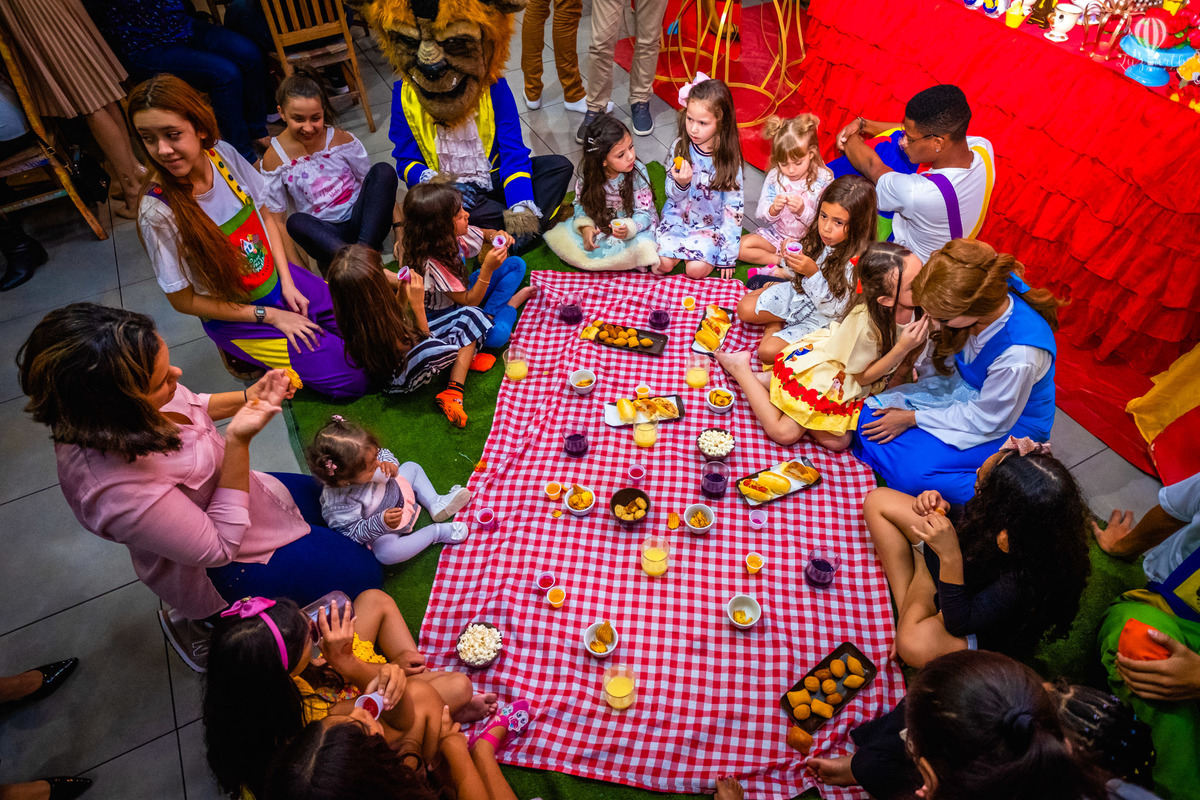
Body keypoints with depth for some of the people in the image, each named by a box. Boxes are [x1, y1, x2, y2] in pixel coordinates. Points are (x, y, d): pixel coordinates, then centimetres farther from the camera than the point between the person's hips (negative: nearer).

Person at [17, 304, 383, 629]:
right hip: (225, 568, -8)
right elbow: (219, 547, -30)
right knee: (363, 572, -1)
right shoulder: (120, 489, -43)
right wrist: (239, 441, -39)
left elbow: (187, 407, 4)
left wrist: (249, 396, -14)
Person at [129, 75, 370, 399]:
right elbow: (184, 300, -14)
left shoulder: (223, 154, -10)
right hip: (236, 318, -5)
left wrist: (287, 281, -5)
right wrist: (270, 316, -13)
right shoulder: (158, 213, -24)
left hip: (279, 280, 5)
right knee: (353, 378, -12)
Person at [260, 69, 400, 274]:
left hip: (364, 223, 2)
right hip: (324, 236, -1)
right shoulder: (275, 159, -1)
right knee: (296, 222, -34)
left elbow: (378, 186, 3)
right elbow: (276, 220, -2)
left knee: (384, 170, -21)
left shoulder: (342, 139, 2)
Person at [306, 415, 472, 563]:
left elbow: (383, 453, -4)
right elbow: (354, 532, -31)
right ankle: (436, 532, -16)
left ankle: (435, 504, 8)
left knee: (412, 467, 16)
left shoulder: (361, 458, -24)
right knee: (385, 552, -36)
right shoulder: (340, 503, -40)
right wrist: (381, 523, -45)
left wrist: (390, 463, -27)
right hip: (379, 532, -7)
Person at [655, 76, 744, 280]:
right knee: (662, 264, -18)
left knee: (696, 269, -23)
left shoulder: (729, 158, -15)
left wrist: (727, 256, -12)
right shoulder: (679, 147, -8)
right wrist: (680, 184, -28)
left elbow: (734, 208, -11)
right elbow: (673, 196, -1)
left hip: (711, 225, -2)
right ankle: (687, 245, 11)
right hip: (677, 217, 3)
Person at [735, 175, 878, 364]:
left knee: (768, 352, -20)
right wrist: (791, 261, -18)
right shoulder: (819, 239, -10)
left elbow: (834, 309, -25)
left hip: (818, 319, -5)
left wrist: (813, 273, -34)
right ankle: (774, 323, 15)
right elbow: (798, 277, 5)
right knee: (745, 308, -9)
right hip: (797, 293, 6)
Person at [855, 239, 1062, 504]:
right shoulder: (986, 299, -20)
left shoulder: (1019, 357, -38)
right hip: (963, 389, 7)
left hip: (1008, 425, -6)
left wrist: (912, 418, -16)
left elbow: (983, 418, -22)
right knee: (868, 419, -9)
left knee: (911, 471, -26)